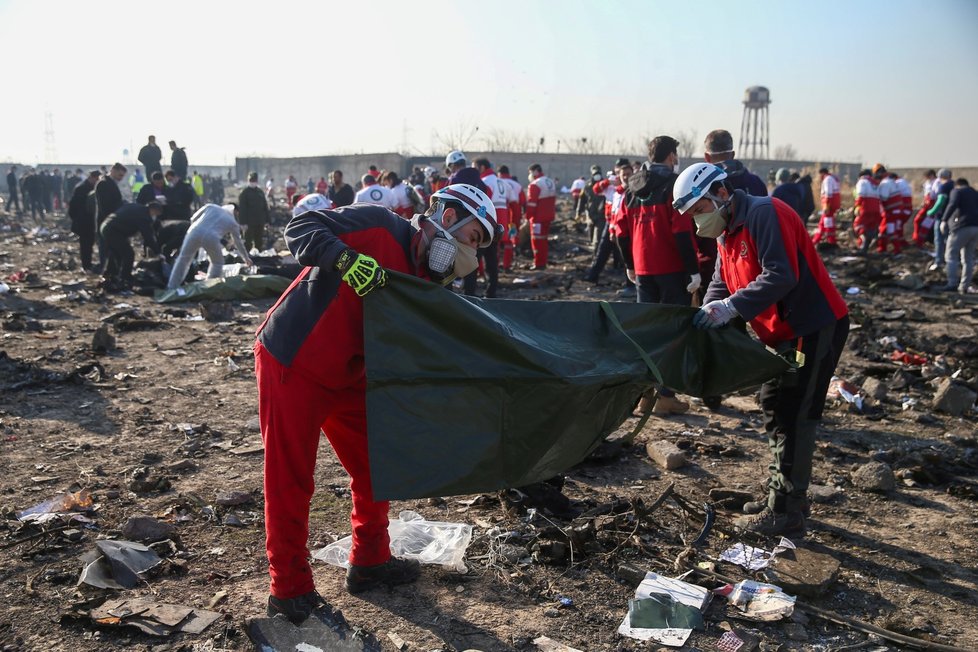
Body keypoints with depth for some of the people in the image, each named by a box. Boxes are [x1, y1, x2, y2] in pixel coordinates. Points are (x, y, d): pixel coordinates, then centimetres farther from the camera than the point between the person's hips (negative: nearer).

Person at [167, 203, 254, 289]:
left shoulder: (211, 206, 26)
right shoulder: (233, 223, 24)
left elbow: (193, 219, 25)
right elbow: (238, 243, 34)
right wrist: (246, 258, 48)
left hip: (195, 232, 2)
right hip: (211, 238, -2)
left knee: (183, 259, 17)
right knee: (218, 264, 23)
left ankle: (171, 288, 18)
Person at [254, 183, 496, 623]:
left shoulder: (423, 279, 5)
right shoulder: (378, 226, -16)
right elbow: (300, 229, -20)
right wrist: (346, 258, -36)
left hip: (346, 379, 8)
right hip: (291, 366, -8)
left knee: (376, 468, 12)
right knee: (290, 483, 2)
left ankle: (370, 562, 30)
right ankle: (289, 588, 18)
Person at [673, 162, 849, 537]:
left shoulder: (764, 214, -19)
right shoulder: (726, 234, 12)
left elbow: (781, 276, -28)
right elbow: (721, 284, 9)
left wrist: (731, 307, -32)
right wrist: (706, 316, -9)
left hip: (817, 326, -10)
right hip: (787, 332, 10)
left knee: (794, 417, -8)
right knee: (774, 408, 15)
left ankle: (786, 514, 0)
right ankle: (783, 495, 28)